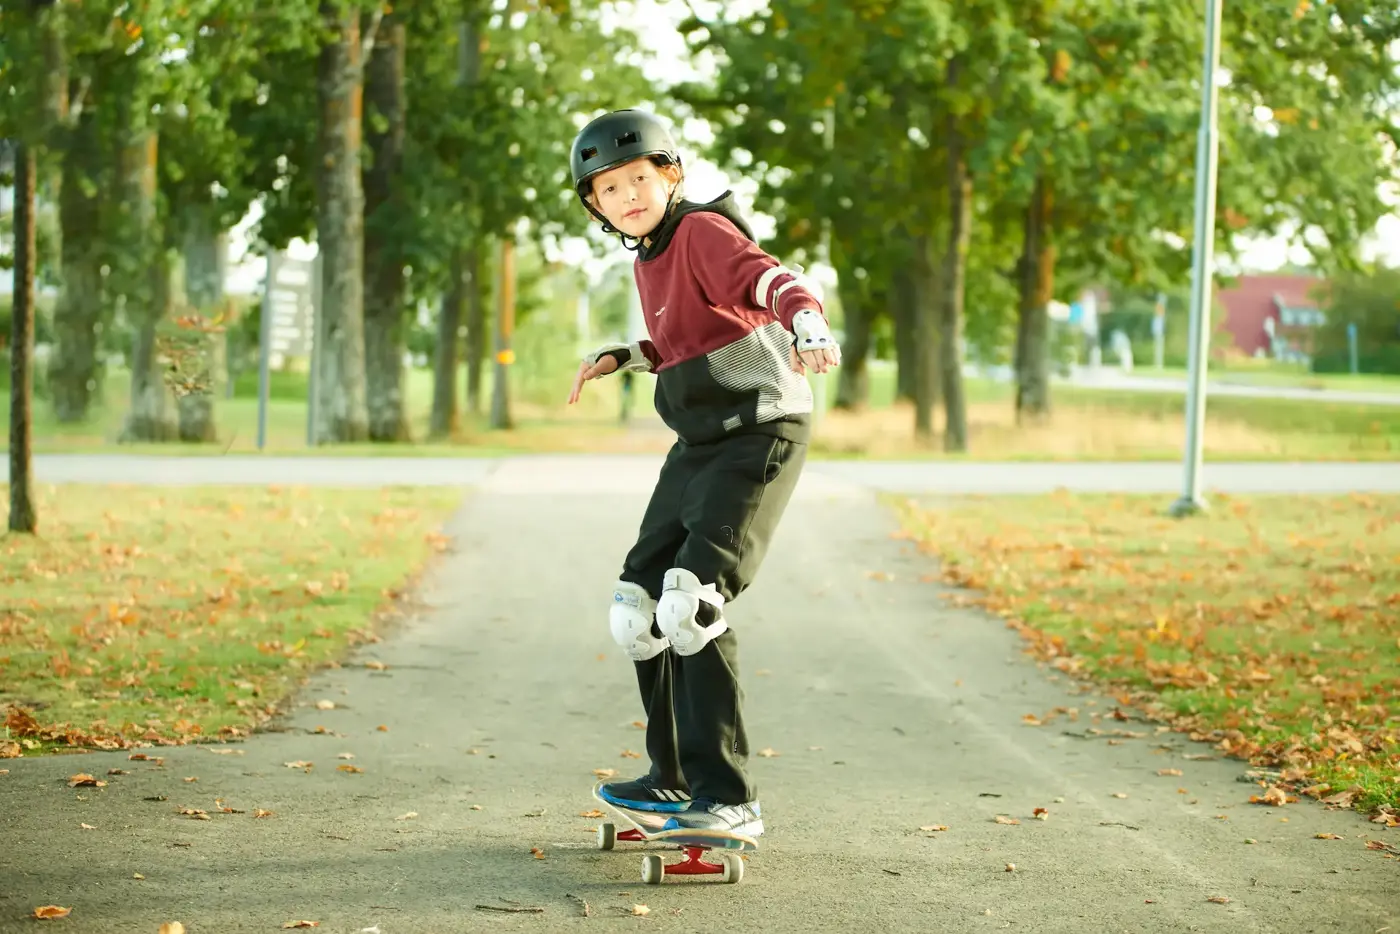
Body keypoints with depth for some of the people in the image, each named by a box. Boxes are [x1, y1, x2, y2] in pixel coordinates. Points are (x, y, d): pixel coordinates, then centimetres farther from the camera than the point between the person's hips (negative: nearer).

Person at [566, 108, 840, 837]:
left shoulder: (702, 232, -12)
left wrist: (807, 327, -52)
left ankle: (727, 798, -14)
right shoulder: (648, 262, 15)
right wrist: (621, 357, 17)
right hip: (698, 445, 10)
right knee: (637, 607, 11)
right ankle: (676, 777, 26)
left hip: (760, 435, -10)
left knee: (690, 603, -22)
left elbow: (776, 281, -31)